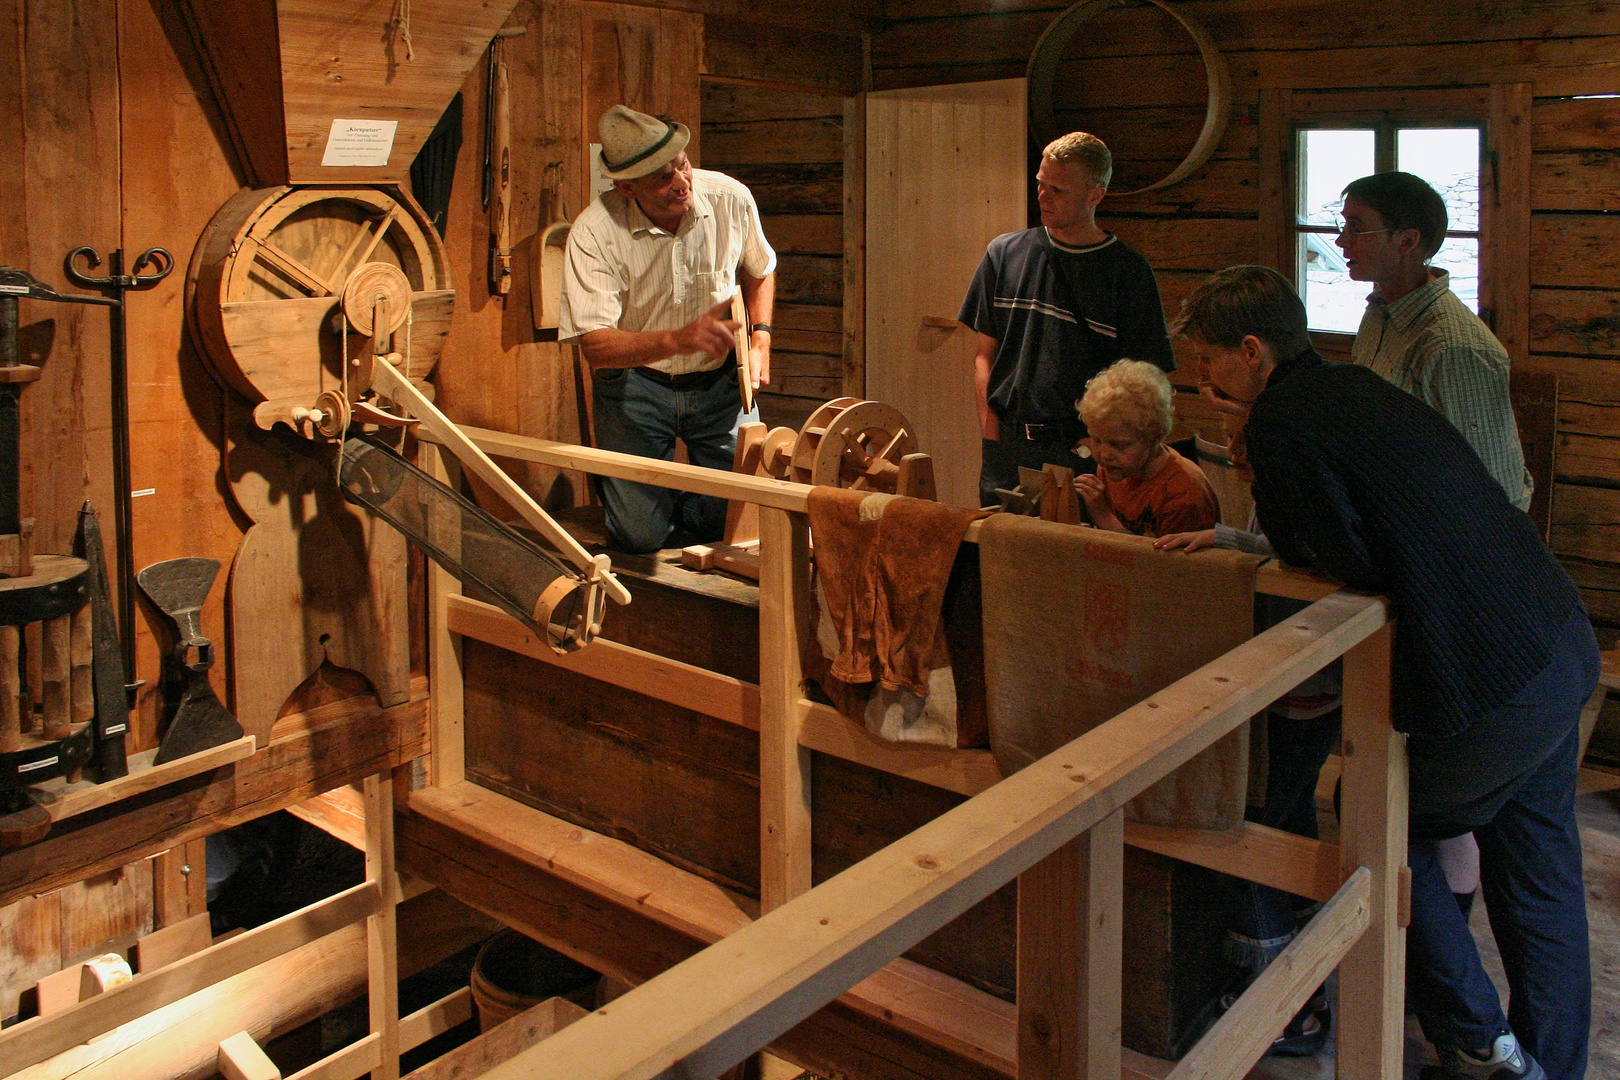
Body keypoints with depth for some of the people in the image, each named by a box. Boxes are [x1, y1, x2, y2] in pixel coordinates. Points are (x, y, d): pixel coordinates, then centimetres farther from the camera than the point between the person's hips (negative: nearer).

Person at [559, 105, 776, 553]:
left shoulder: (732, 199, -11)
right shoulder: (594, 231, -22)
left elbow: (760, 271, 12)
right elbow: (595, 344, -26)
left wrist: (760, 337, -4)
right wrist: (679, 339, -40)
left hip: (719, 381, 2)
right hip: (636, 384, -2)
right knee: (641, 535, -6)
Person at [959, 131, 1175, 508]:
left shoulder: (1129, 271, 0)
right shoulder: (1004, 254, 8)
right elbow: (985, 354, 10)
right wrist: (991, 437, 0)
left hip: (1082, 450, -2)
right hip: (1008, 446, 2)